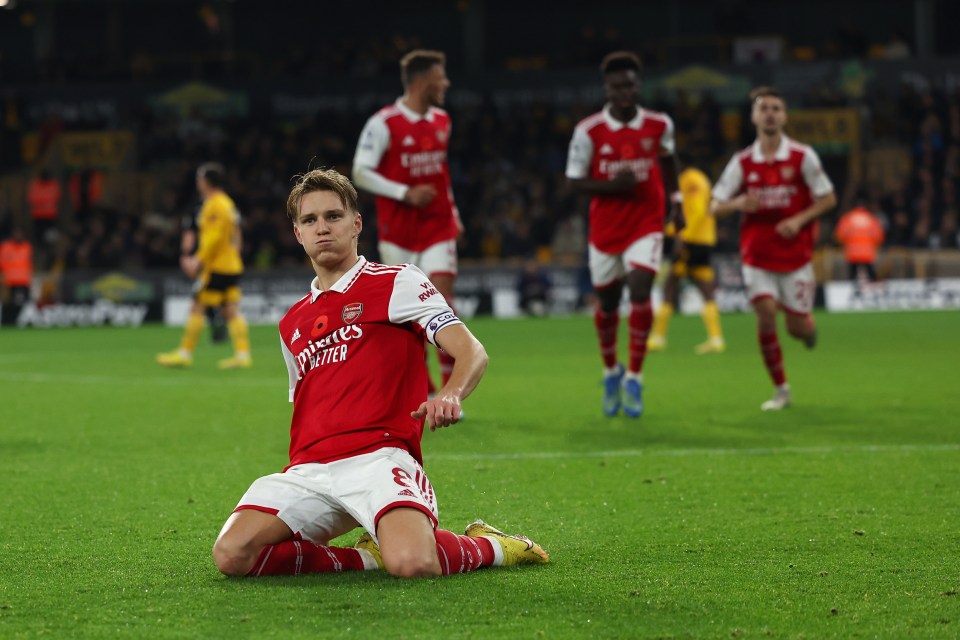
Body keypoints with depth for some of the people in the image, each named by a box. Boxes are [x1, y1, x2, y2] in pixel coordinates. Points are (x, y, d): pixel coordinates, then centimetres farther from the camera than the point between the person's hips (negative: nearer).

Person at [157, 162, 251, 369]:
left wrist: (199, 261, -16)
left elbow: (214, 237, -19)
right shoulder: (228, 203, 17)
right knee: (232, 311, 4)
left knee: (197, 307, -2)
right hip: (232, 266, 9)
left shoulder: (214, 205, -11)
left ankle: (185, 353, 2)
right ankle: (243, 353, -3)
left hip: (216, 266, -9)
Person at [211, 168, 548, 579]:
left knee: (413, 564, -34)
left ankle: (491, 546, 2)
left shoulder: (396, 283, 7)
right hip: (309, 468, 5)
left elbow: (471, 351, -5)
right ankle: (366, 557, -3)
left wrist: (450, 395, -26)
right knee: (231, 554, -23)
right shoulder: (291, 325, 25)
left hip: (378, 456, -5)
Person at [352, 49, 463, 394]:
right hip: (398, 232, -3)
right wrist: (406, 194, -18)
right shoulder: (383, 123, -10)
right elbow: (361, 173, -10)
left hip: (438, 227, 3)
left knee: (442, 298, -10)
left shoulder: (441, 121, 9)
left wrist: (453, 214, 17)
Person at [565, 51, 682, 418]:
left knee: (640, 291, -18)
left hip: (646, 224, 0)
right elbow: (574, 181, -7)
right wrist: (612, 185, -23)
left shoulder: (659, 125, -3)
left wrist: (675, 202, 15)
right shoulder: (589, 131, -10)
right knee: (606, 302, 10)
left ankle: (634, 378, -8)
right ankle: (611, 371, 35)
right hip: (605, 226, 0)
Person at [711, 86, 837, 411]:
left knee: (799, 328, -2)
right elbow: (715, 207, 2)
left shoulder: (802, 156, -4)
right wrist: (738, 204, -20)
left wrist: (799, 220, -15)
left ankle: (806, 326, 38)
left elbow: (828, 199, 0)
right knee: (765, 314, -15)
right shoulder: (742, 162, -1)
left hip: (796, 253, -1)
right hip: (757, 255, 1)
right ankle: (781, 390, -1)